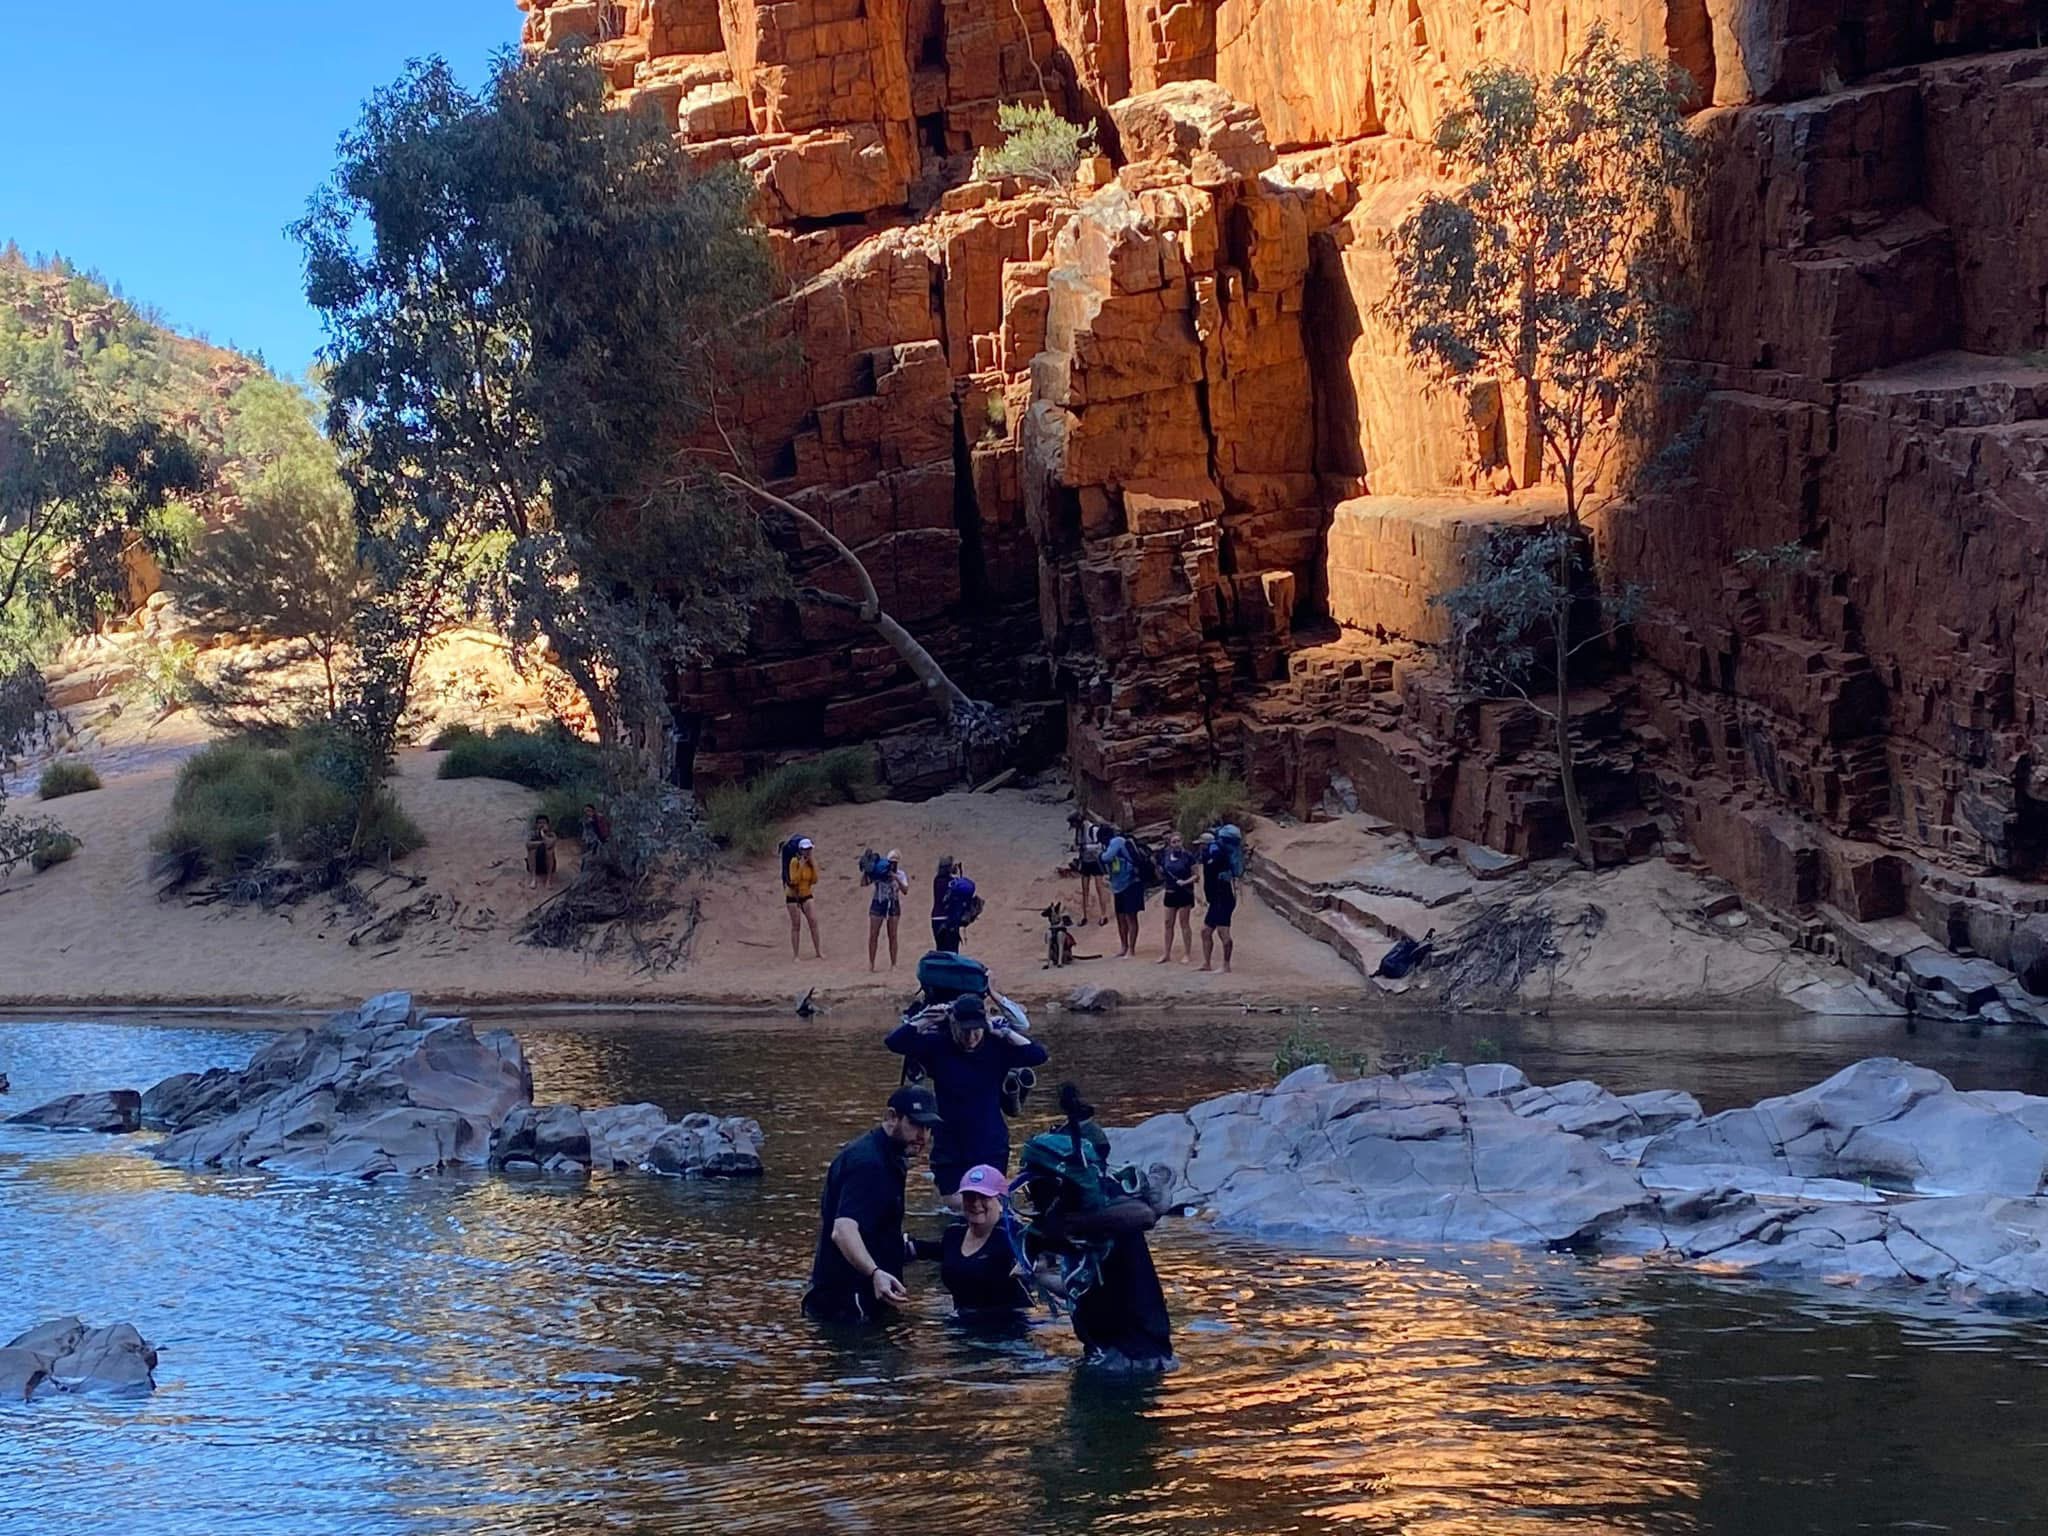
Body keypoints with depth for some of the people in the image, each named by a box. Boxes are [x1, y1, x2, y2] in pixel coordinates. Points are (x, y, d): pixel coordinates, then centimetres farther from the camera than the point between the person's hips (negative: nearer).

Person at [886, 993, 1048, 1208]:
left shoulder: (997, 1047, -8)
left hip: (991, 1147, 0)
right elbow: (894, 1041, -13)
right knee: (956, 1204, 9)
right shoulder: (938, 1045, -8)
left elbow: (1038, 1055, -18)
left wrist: (1001, 1031, -20)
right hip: (950, 1147, 0)